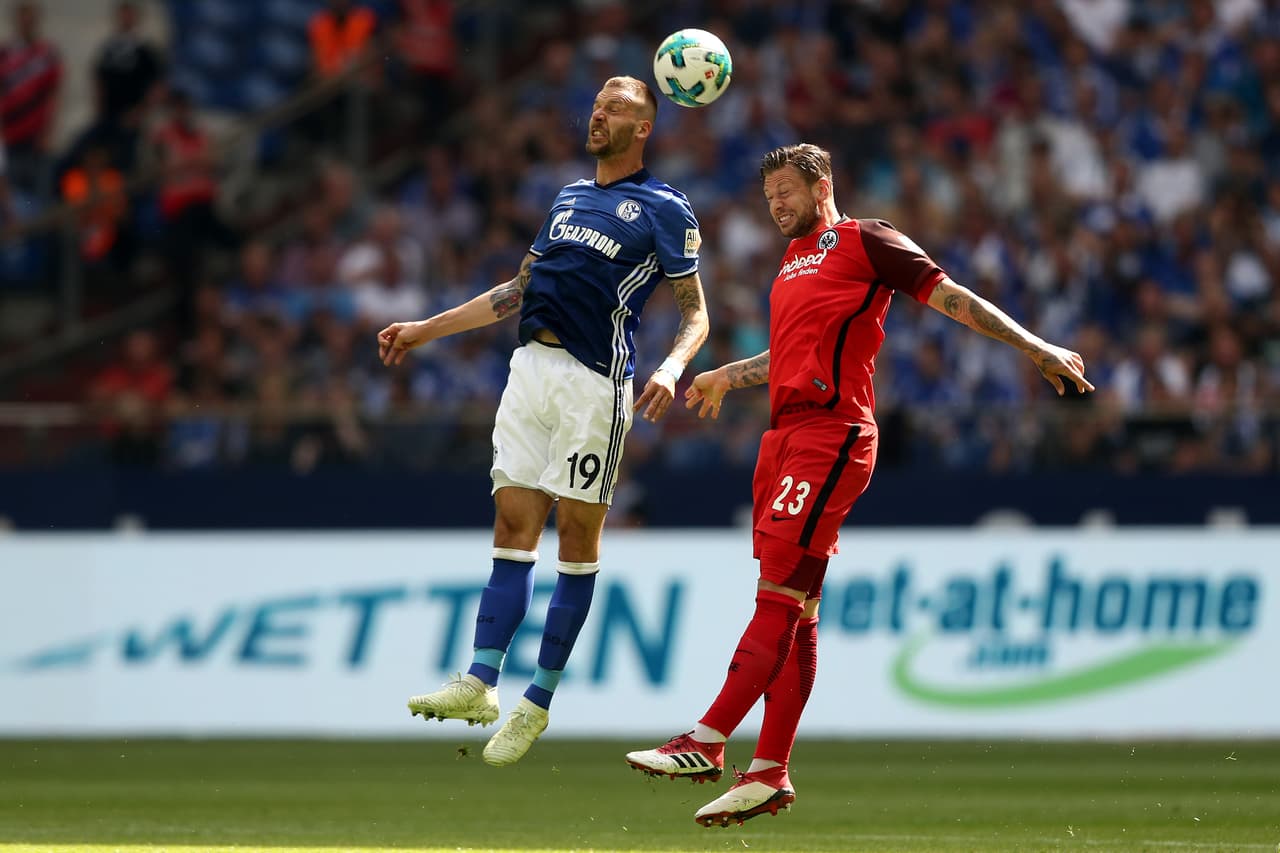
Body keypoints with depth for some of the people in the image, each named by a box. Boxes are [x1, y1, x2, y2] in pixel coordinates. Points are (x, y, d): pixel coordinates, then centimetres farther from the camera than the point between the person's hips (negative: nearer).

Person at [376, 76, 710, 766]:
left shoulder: (663, 209, 3)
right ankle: (481, 684, -10)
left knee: (577, 537, -4)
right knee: (513, 527, -2)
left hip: (596, 380, -6)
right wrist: (425, 330, 27)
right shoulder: (570, 198, 22)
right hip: (532, 367, 6)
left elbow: (695, 311, 1)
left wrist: (672, 368, -20)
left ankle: (538, 701, -2)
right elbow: (520, 290, 28)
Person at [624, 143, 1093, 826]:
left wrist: (1034, 347, -8)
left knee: (778, 593, -14)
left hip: (831, 432, -9)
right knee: (794, 609, 6)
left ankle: (707, 740, -20)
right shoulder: (793, 262, 24)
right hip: (785, 434, 9)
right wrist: (725, 377, 49)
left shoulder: (863, 240, 0)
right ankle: (770, 773, 3)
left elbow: (952, 297, -2)